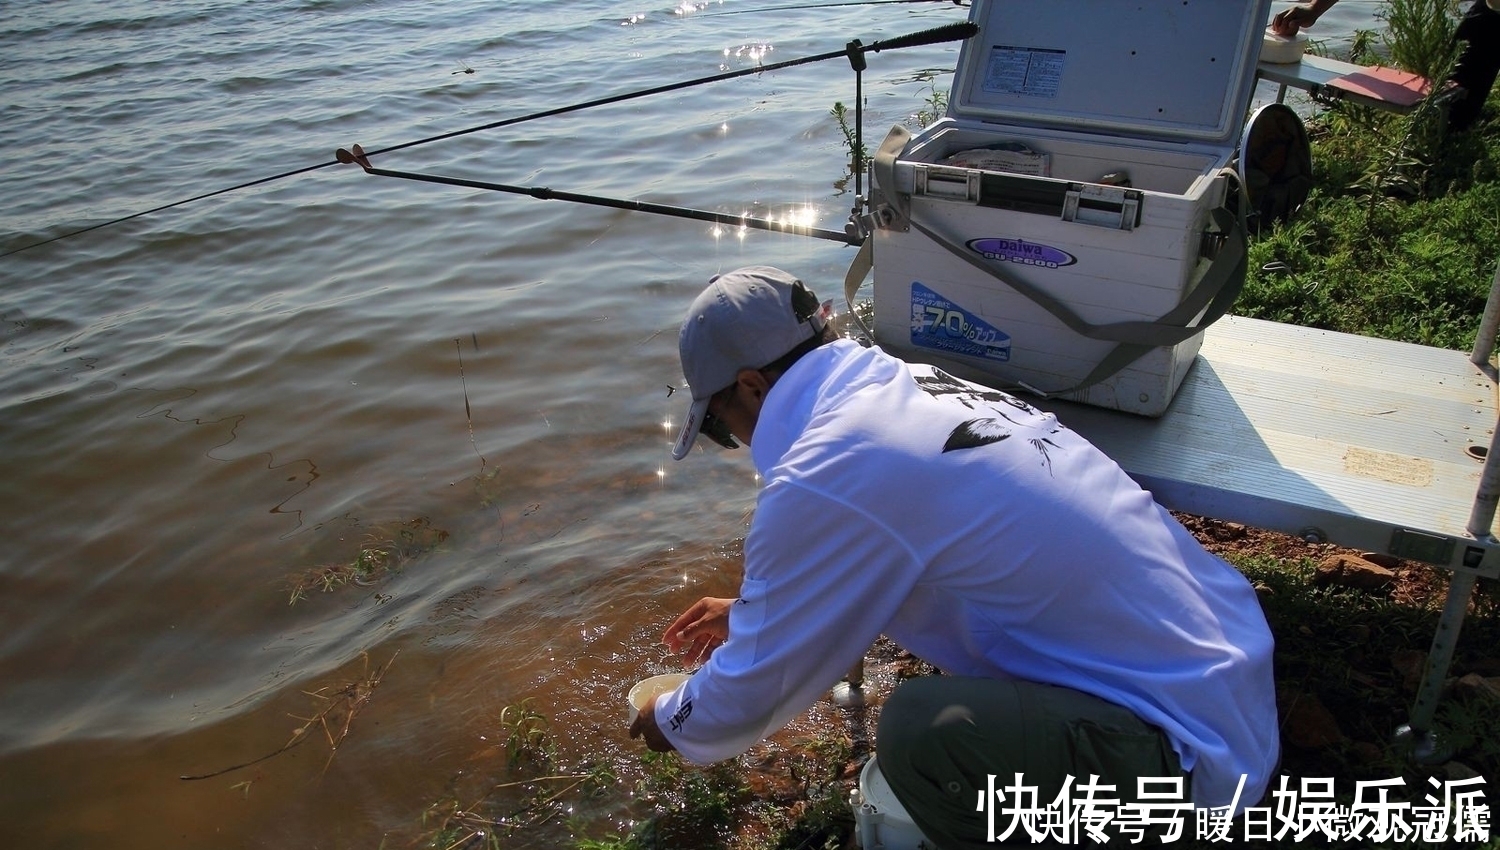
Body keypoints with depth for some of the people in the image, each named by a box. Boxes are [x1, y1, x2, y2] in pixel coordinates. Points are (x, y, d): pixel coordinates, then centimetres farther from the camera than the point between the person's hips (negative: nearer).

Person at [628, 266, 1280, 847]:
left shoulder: (820, 480, -21)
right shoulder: (915, 387, 5)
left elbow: (753, 690, -6)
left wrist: (671, 725, 14)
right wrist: (749, 612, 33)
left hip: (1194, 756, -9)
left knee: (922, 727, -28)